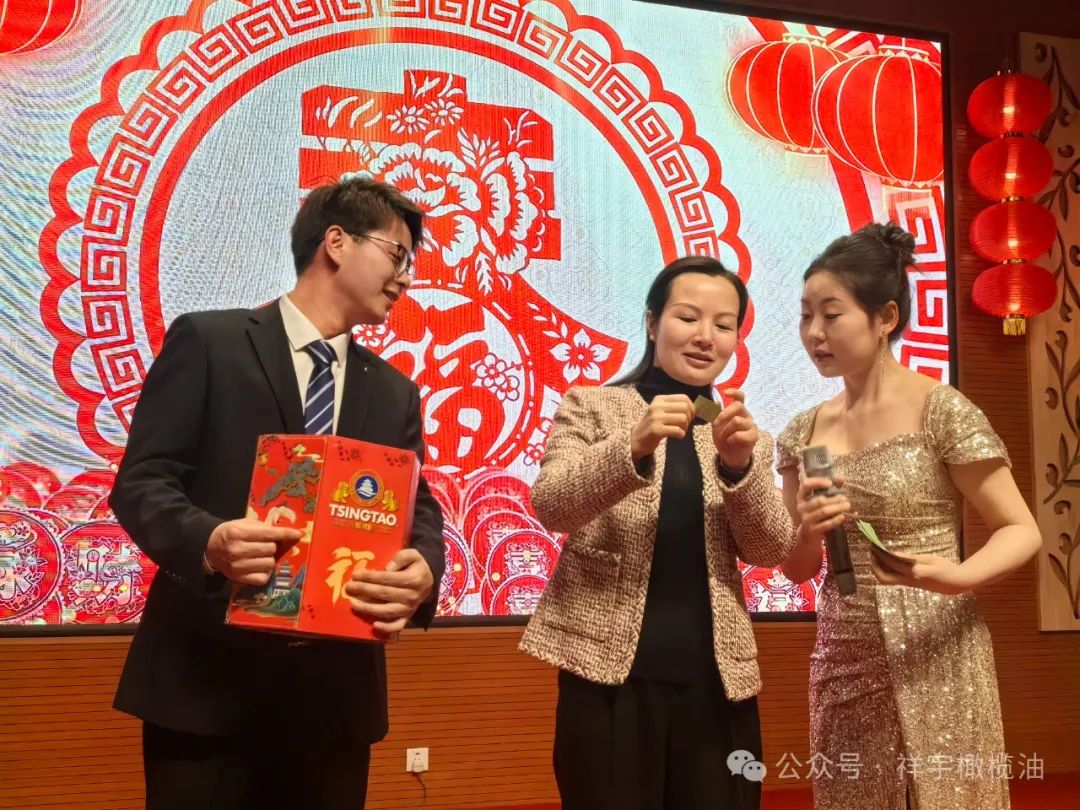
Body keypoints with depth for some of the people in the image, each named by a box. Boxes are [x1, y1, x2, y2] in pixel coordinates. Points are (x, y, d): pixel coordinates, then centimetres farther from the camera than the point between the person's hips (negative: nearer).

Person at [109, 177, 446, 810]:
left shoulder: (395, 394, 15)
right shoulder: (207, 342, 0)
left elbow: (420, 511, 8)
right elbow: (141, 481, -6)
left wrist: (423, 571, -16)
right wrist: (208, 541, -27)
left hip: (335, 690, 5)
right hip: (206, 676, -4)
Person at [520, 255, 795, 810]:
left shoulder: (746, 437, 13)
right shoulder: (591, 407, 4)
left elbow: (770, 550, 2)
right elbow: (550, 506, -11)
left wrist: (739, 464, -15)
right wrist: (635, 446, -26)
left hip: (716, 684, 3)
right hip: (610, 676, -3)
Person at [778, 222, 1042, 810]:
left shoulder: (941, 410, -9)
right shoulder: (805, 431, 6)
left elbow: (1021, 531, -8)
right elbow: (797, 569, 11)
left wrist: (956, 577, -27)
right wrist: (808, 532, -12)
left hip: (931, 664, -5)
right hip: (842, 667, 5)